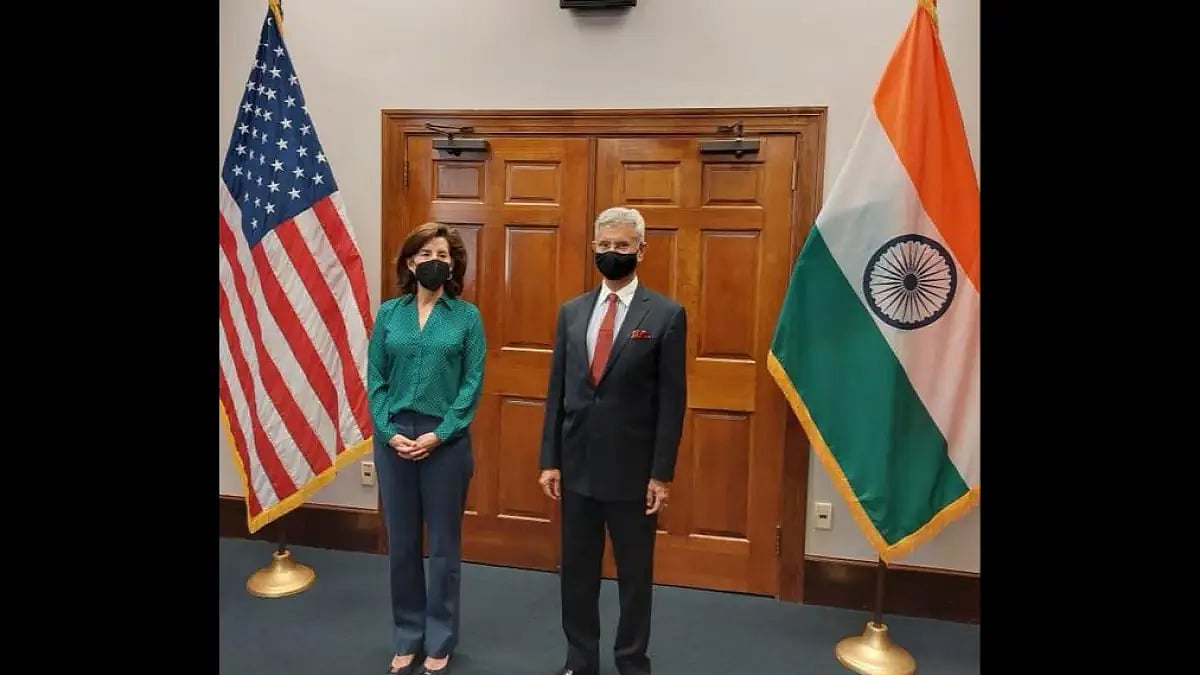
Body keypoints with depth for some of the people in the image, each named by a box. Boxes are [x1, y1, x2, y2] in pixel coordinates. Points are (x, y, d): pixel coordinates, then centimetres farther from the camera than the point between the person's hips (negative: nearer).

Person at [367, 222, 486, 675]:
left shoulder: (467, 316, -1)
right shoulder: (388, 314, 5)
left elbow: (472, 384, -5)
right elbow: (375, 380, 3)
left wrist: (438, 434, -14)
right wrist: (389, 432, -9)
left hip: (446, 441, -2)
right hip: (394, 440, 2)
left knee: (443, 544, 8)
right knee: (401, 543, 11)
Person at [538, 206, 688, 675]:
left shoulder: (666, 315, -6)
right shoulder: (571, 312, 6)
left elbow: (672, 400, -8)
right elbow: (557, 391, 6)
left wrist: (662, 474, -10)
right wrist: (549, 461, 3)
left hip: (633, 469, -3)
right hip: (577, 465, 4)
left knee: (634, 573, 11)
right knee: (576, 569, 14)